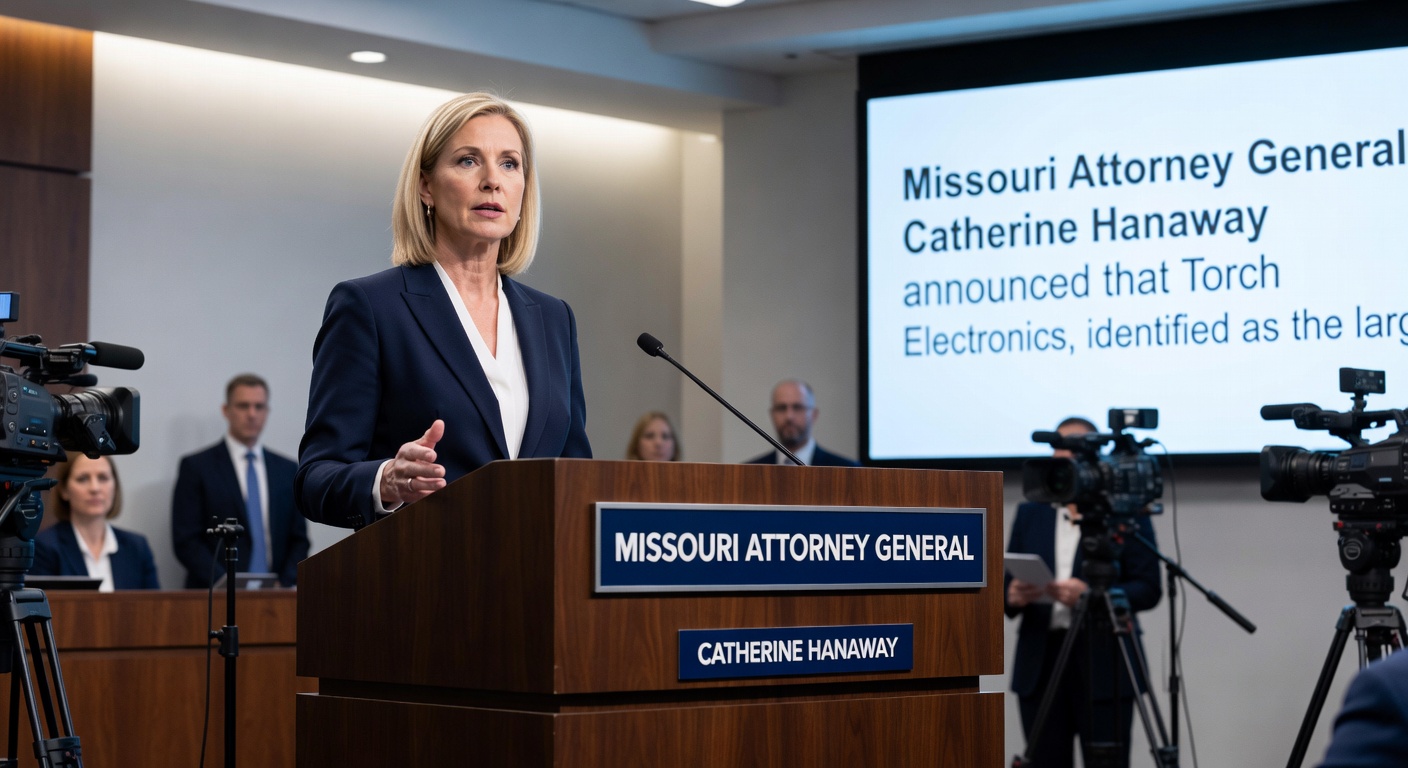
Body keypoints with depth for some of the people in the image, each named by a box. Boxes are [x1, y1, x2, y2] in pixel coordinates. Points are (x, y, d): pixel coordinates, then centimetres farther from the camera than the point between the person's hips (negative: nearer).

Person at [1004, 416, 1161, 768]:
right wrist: (1014, 596, -12)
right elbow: (1007, 582, 11)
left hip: (1105, 664, -3)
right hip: (1040, 663, 3)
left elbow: (1148, 590, -4)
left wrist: (1090, 593, -19)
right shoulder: (1030, 512, 13)